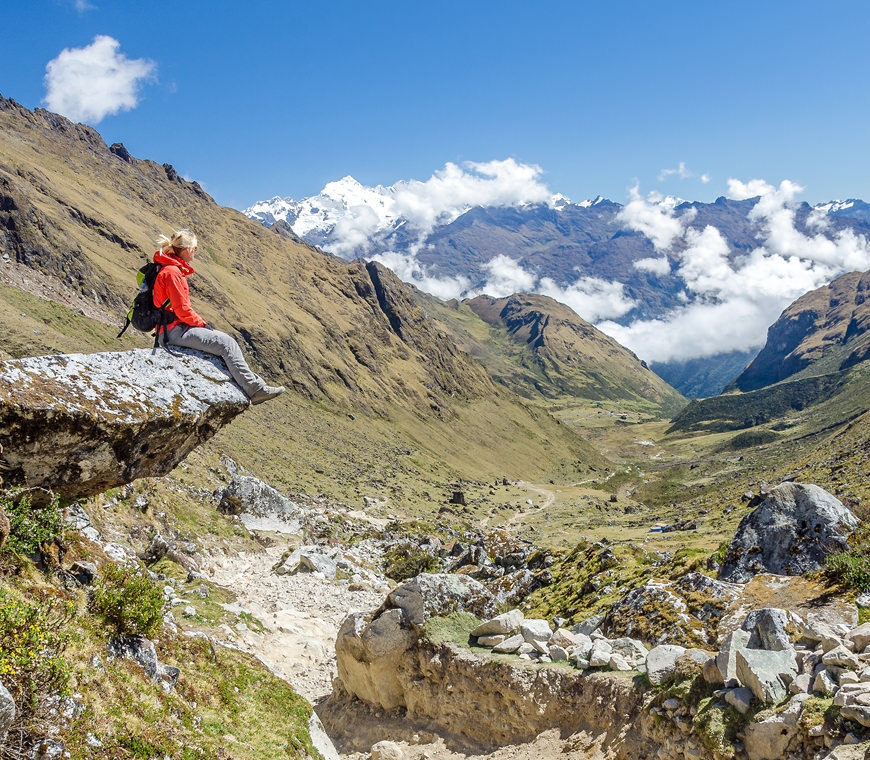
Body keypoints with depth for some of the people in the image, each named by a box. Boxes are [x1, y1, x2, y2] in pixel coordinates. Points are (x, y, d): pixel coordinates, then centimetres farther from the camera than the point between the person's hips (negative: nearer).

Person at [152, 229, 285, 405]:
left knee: (227, 341, 10)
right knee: (227, 344, -13)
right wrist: (203, 324, -6)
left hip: (178, 326, 10)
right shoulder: (172, 272, -16)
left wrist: (202, 323, 11)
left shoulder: (173, 269, 16)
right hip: (174, 330, -10)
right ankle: (254, 389, -11)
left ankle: (252, 380, 8)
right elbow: (182, 310, -20)